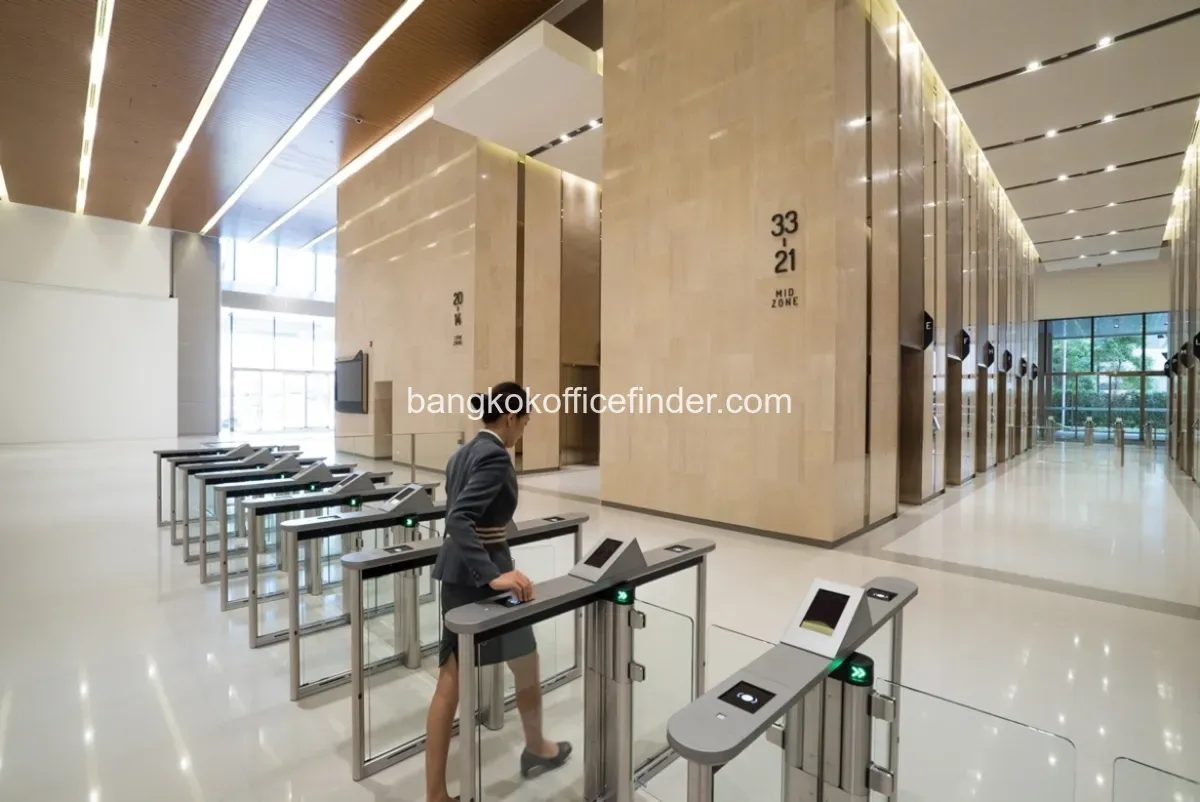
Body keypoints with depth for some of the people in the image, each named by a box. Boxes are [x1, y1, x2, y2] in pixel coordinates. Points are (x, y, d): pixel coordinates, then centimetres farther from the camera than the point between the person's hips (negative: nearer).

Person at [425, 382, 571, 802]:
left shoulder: (463, 451, 8)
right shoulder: (495, 456, -20)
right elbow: (459, 518, -30)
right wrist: (494, 576, -33)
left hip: (454, 568, 9)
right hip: (482, 571, -8)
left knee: (451, 679, 13)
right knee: (526, 665, 17)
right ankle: (536, 750, 42)